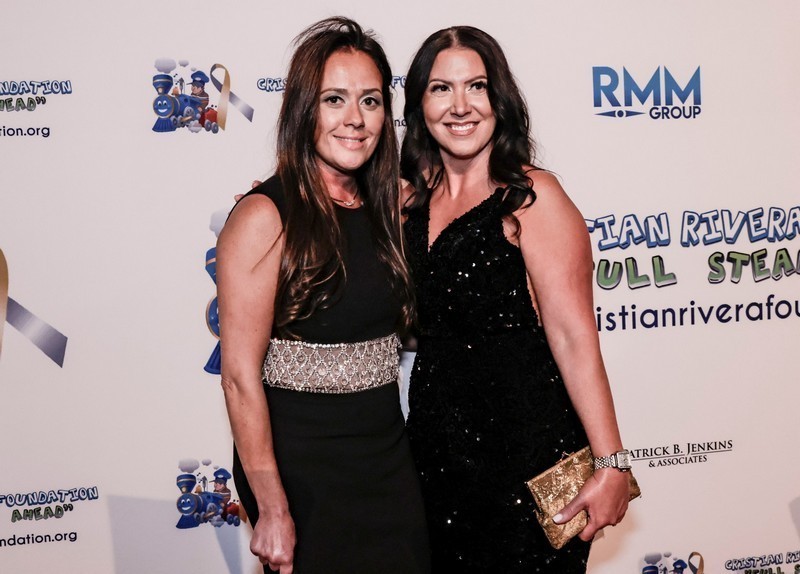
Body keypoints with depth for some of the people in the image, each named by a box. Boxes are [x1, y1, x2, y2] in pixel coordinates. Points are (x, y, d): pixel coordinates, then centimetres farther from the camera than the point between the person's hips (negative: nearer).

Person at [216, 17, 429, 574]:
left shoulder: (386, 207, 5)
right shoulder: (264, 216, -15)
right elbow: (241, 376, -17)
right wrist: (273, 508, -17)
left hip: (388, 457, 6)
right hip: (302, 466, -6)